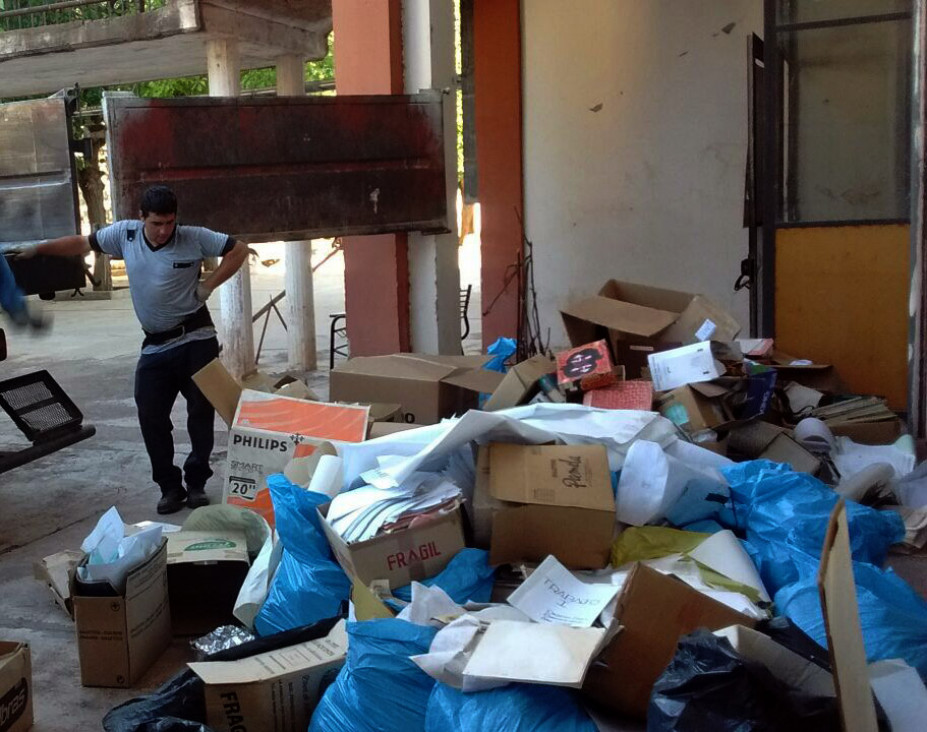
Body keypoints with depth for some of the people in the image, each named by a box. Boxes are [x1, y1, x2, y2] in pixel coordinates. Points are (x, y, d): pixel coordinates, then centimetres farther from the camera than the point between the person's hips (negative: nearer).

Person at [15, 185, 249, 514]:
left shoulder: (194, 238, -10)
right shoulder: (125, 234, -1)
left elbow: (238, 250, -5)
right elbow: (83, 244, 11)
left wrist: (208, 286, -9)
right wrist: (38, 248, 8)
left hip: (196, 339, -3)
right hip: (155, 345, 3)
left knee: (201, 412, 1)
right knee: (151, 417, -1)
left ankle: (196, 483, 15)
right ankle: (170, 487, 10)